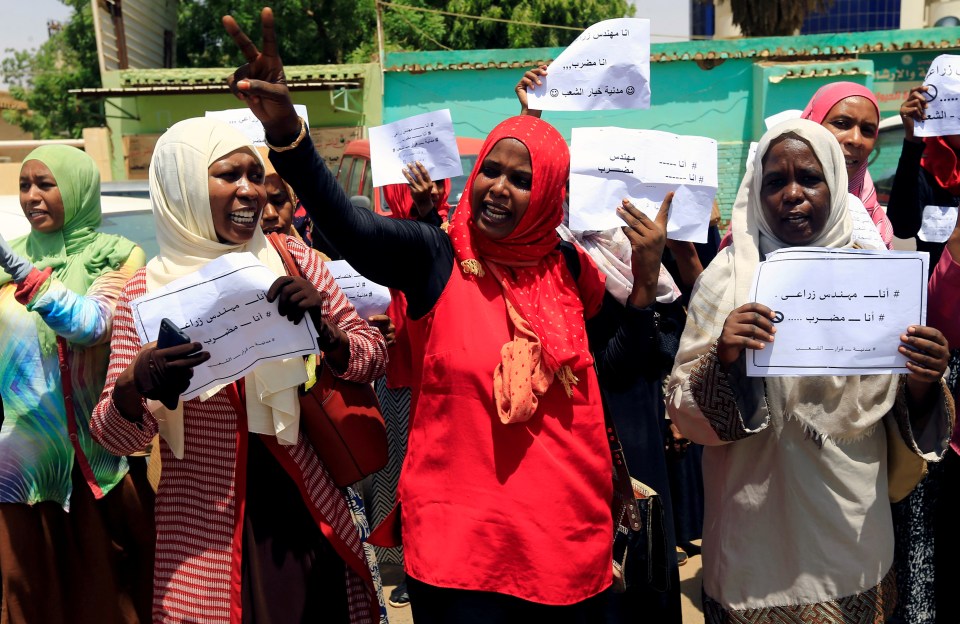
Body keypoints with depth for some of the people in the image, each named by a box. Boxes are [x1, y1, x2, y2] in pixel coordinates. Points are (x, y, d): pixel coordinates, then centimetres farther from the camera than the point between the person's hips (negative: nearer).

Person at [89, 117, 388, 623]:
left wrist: (323, 328, -20)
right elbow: (113, 437, -3)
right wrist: (134, 384, -24)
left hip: (308, 516, 2)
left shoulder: (290, 260, -1)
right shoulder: (147, 290, -4)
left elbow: (373, 356, 0)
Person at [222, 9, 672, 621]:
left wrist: (645, 280, -6)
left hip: (566, 526, 3)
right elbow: (347, 224, -24)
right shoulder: (434, 256, -7)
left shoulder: (570, 268, 2)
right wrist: (285, 130, -39)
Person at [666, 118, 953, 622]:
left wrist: (923, 384, -17)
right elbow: (683, 411, -7)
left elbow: (908, 425, 4)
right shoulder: (728, 276, -6)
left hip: (855, 529, 2)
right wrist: (722, 359, -25)